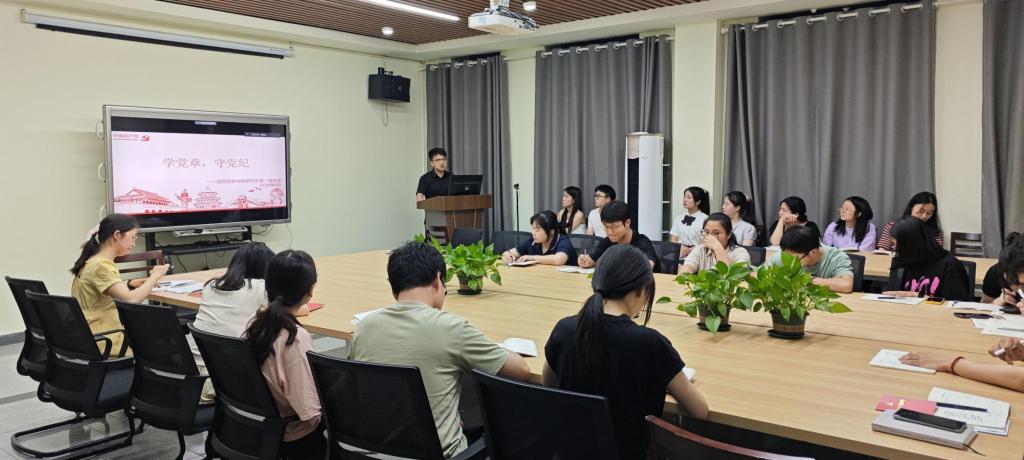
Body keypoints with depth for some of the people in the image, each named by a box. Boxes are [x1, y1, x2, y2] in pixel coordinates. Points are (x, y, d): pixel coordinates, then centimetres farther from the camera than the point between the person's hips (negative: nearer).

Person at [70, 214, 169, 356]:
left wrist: (130, 283, 7)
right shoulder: (101, 266, -19)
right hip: (103, 343, -9)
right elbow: (131, 300, -29)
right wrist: (155, 276, -15)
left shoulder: (93, 261, 9)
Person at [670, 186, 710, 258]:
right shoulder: (678, 218, 15)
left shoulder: (705, 219, -1)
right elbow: (673, 240, 12)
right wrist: (680, 248, -9)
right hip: (679, 254, 4)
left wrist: (689, 250, -17)